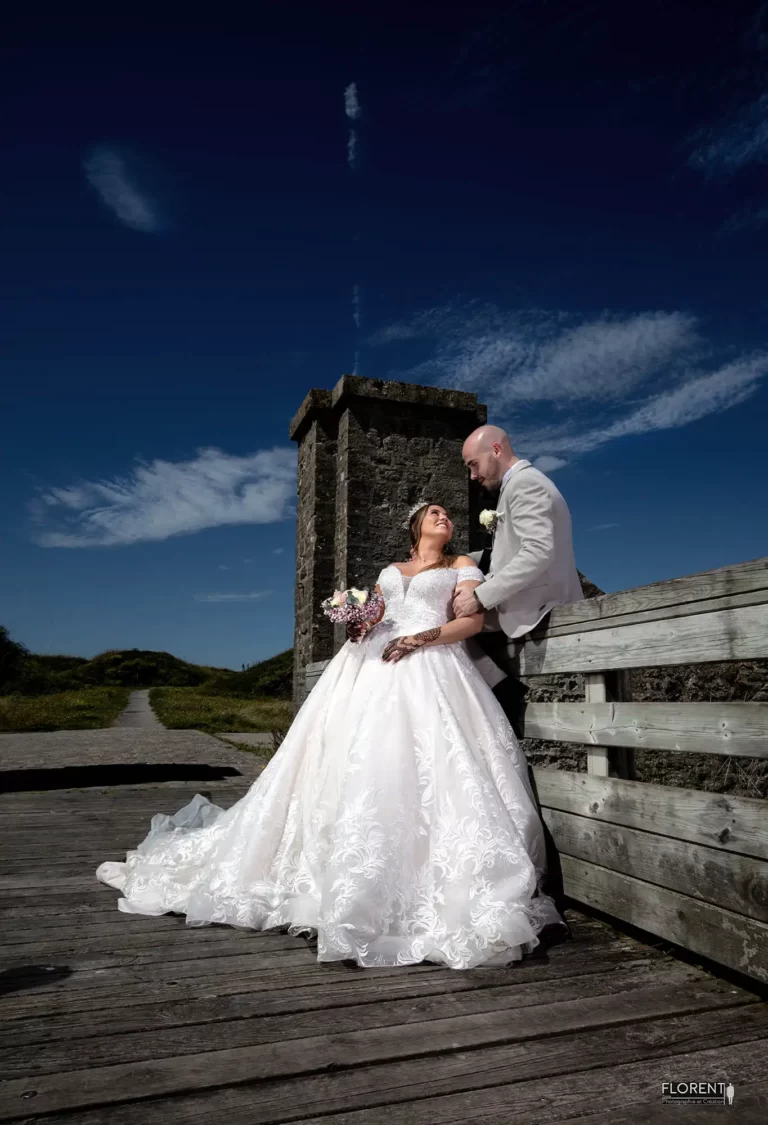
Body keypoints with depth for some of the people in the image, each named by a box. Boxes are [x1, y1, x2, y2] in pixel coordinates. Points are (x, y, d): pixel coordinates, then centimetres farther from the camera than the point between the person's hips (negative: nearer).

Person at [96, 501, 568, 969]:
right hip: (373, 667, 4)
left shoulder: (462, 566, 15)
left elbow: (474, 620, 1)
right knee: (354, 768, -5)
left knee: (421, 774, -19)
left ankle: (430, 886, -16)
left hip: (429, 670, -3)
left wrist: (423, 639, -12)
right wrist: (356, 625, -3)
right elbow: (369, 615, 21)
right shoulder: (390, 570, 27)